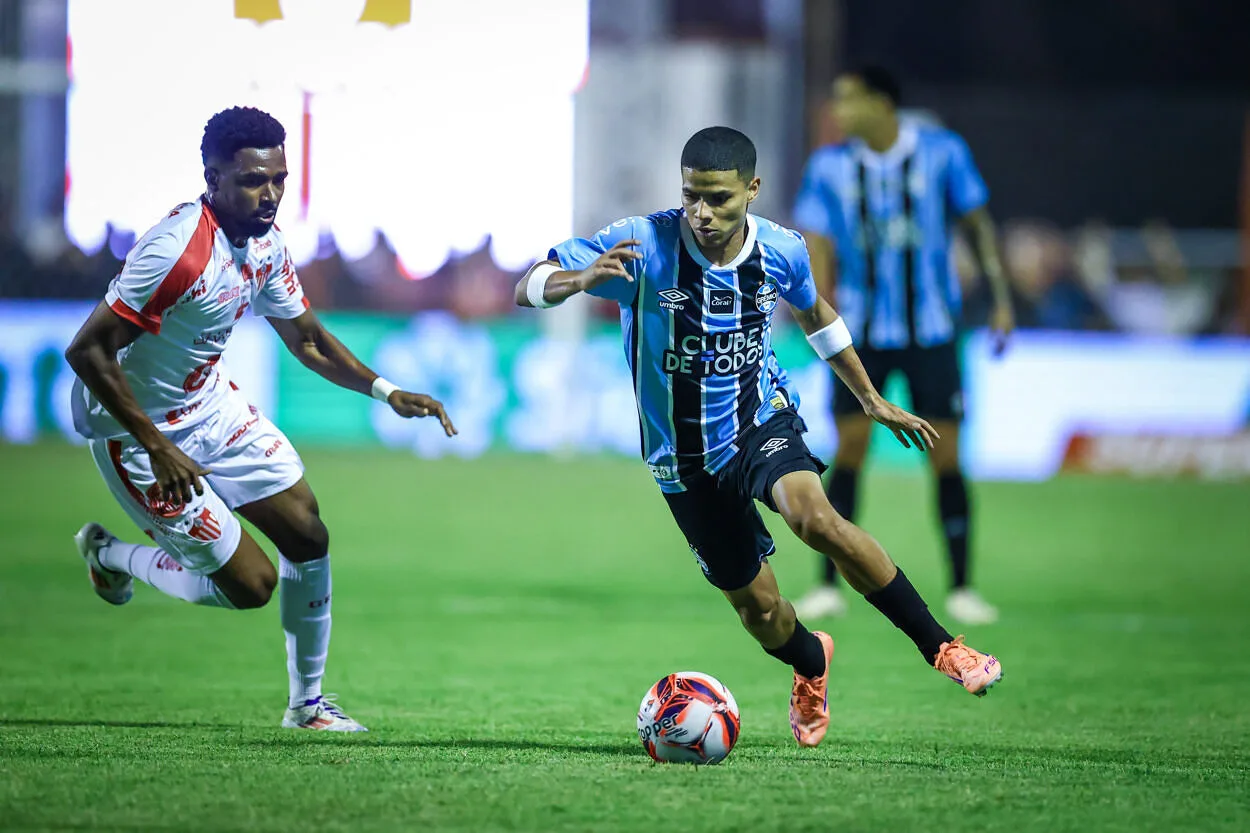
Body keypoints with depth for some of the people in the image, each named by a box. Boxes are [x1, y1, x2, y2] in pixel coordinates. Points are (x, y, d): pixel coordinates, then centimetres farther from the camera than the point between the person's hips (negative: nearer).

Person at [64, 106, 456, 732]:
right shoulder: (177, 250, -30)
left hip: (212, 403, 8)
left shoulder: (264, 243, -3)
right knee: (251, 584, -5)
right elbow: (87, 351, -28)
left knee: (307, 536, 4)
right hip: (138, 432, -8)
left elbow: (305, 338, 15)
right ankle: (110, 556, 20)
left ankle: (307, 703, 22)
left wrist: (384, 390, 1)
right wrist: (157, 446, -29)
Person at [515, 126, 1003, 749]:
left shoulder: (781, 251, -10)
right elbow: (527, 289, -23)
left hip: (761, 420, 0)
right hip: (685, 457, 0)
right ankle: (811, 663, 46)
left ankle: (941, 648, -25)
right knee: (757, 609, 8)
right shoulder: (642, 245, -21)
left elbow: (815, 313, 13)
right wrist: (579, 279, -46)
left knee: (813, 515, -33)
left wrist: (873, 400, 19)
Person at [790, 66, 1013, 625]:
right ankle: (829, 586, 2)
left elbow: (978, 223, 5)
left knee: (945, 458, -3)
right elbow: (816, 242, -2)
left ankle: (961, 589, 7)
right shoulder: (829, 166, 0)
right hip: (863, 333, 1)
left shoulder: (942, 153, -3)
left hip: (931, 331, -1)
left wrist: (1001, 299, 2)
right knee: (850, 448, -6)